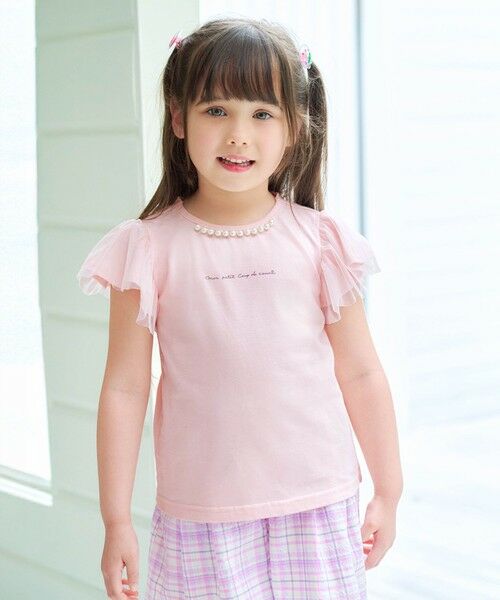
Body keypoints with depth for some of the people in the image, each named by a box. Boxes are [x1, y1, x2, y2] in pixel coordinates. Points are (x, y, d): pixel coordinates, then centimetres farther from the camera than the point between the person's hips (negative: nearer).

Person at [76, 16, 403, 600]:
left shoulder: (319, 241, -1)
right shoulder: (151, 249, -5)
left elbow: (360, 373, 5)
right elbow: (124, 388, -2)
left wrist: (388, 492, 9)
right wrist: (116, 520, -2)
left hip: (319, 507, 1)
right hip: (200, 514, -1)